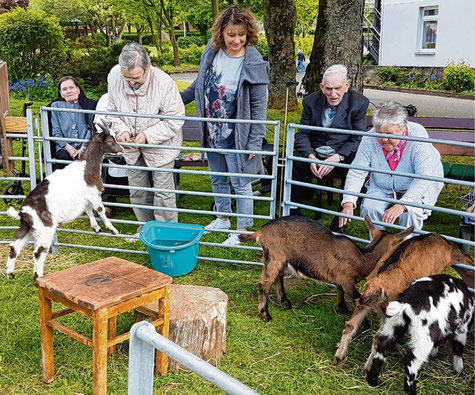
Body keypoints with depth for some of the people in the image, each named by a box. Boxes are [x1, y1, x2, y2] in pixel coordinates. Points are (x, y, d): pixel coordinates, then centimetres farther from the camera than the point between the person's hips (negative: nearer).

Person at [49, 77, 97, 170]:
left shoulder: (87, 105, 15)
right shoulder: (56, 106, 16)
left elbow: (90, 129, 5)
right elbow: (55, 131, 6)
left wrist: (84, 147, -11)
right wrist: (68, 147, -11)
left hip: (84, 147, 0)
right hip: (64, 148, 0)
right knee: (63, 156, -34)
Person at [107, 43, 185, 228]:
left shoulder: (164, 82, -27)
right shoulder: (114, 77, -14)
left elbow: (174, 120, -18)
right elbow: (113, 111, 2)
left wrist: (148, 135, -27)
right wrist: (122, 130, -17)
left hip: (160, 145, -4)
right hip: (131, 145, 4)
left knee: (163, 193, 2)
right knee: (137, 192, 15)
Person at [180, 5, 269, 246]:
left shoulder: (253, 63, -17)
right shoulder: (211, 52, -2)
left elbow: (259, 106, -14)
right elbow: (199, 86, 14)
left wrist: (255, 142, -16)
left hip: (236, 136, -6)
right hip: (212, 133, 6)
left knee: (240, 184, 5)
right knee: (217, 180, 21)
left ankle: (242, 230, 20)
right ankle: (222, 219, 41)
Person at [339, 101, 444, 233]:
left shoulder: (418, 136, -29)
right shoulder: (370, 139, -21)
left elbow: (423, 178, -34)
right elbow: (356, 173, -18)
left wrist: (402, 205, -46)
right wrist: (348, 203, -33)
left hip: (417, 186, -3)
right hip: (382, 187, 3)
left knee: (410, 212, -29)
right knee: (370, 208, -22)